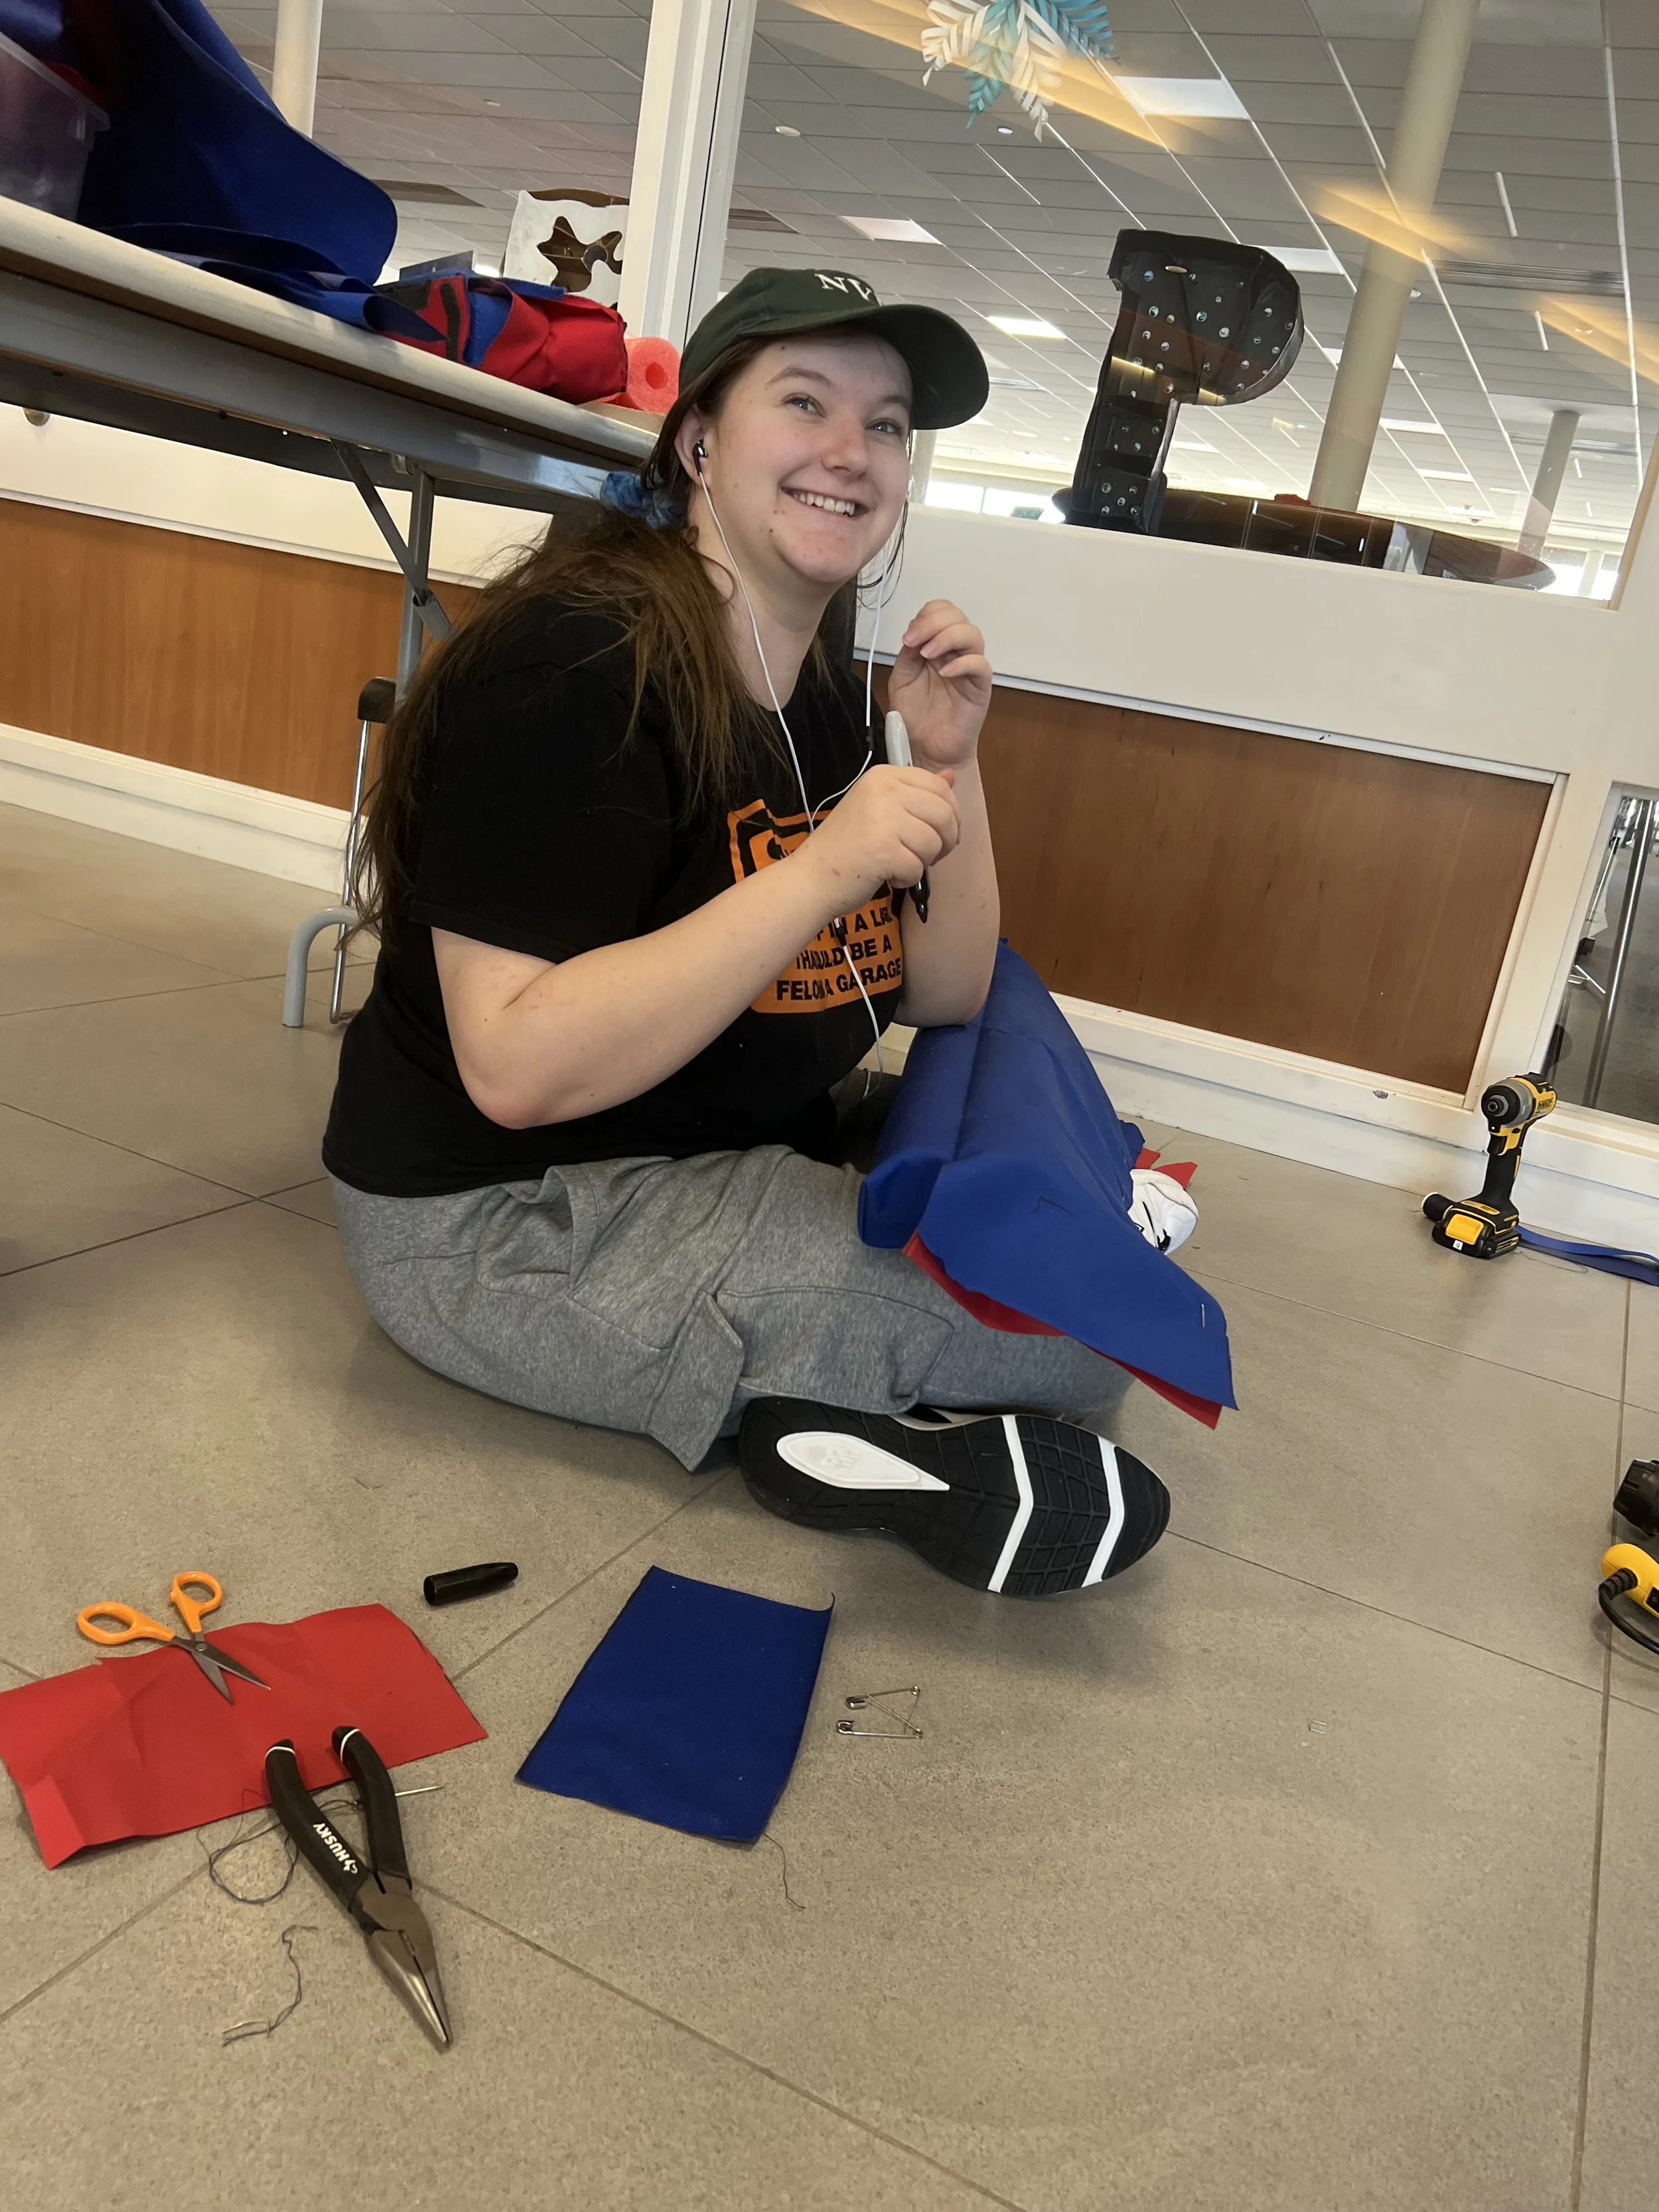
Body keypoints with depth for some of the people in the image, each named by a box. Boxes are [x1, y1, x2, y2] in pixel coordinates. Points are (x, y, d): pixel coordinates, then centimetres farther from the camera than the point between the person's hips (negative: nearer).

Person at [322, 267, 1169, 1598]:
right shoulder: (579, 661, -19)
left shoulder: (830, 698, 6)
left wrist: (947, 761, -7)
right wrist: (822, 870, -29)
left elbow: (950, 999, 7)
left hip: (733, 1159, 9)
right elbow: (514, 1068, -27)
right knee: (1083, 1331, -14)